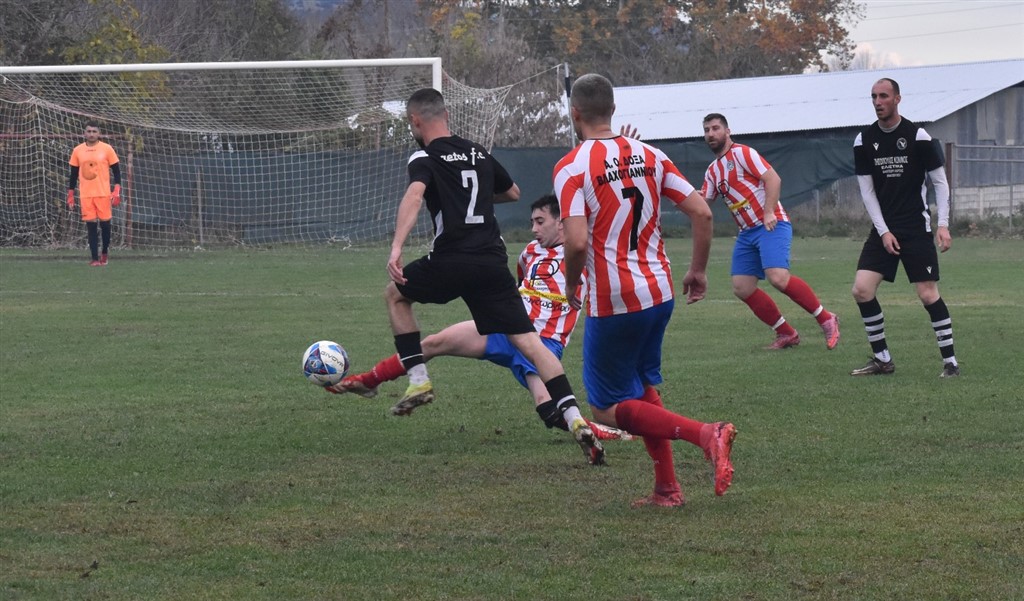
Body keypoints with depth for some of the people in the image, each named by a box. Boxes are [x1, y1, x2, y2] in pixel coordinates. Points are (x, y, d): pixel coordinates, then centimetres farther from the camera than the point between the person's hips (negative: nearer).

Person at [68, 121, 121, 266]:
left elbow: (116, 171, 2)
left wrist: (117, 191, -8)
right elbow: (73, 174, 13)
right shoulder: (78, 151, 6)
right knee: (91, 226, -2)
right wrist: (70, 195, 10)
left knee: (105, 224, 2)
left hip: (104, 194, -1)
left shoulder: (107, 149, 0)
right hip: (85, 194, 1)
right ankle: (95, 258, -1)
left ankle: (104, 253, 23)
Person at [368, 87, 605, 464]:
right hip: (493, 260, 5)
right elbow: (513, 193, 34)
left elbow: (414, 195, -21)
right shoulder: (478, 153, 20)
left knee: (395, 294, 24)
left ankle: (418, 381, 16)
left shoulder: (424, 158, 0)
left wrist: (396, 247, -31)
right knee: (526, 340, 1)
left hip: (452, 260, -5)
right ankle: (576, 420, -13)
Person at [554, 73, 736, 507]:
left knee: (607, 409, 2)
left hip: (613, 303, -7)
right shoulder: (649, 155, 7)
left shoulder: (571, 167, -11)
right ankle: (666, 489, 19)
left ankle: (705, 434, -17)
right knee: (644, 389, 23)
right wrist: (698, 271, 14)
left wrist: (571, 284, -3)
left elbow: (577, 242, -22)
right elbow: (702, 213, 3)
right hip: (660, 292, 7)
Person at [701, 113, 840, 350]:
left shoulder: (742, 153, -5)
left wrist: (769, 212, -20)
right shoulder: (712, 171, 18)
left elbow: (773, 179, -13)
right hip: (747, 232, 8)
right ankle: (786, 334, 8)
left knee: (778, 277, -26)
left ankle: (826, 320, -13)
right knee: (742, 288, -1)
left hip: (771, 225, -8)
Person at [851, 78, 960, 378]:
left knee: (928, 294, -10)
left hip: (917, 229, -4)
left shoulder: (918, 136, -7)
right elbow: (867, 190, 5)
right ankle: (882, 359, 6)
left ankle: (950, 361, 0)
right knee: (862, 290, -7)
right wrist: (883, 232, -3)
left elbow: (940, 181, -2)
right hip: (883, 230, 4)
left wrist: (943, 225, -10)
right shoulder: (864, 140, 3)